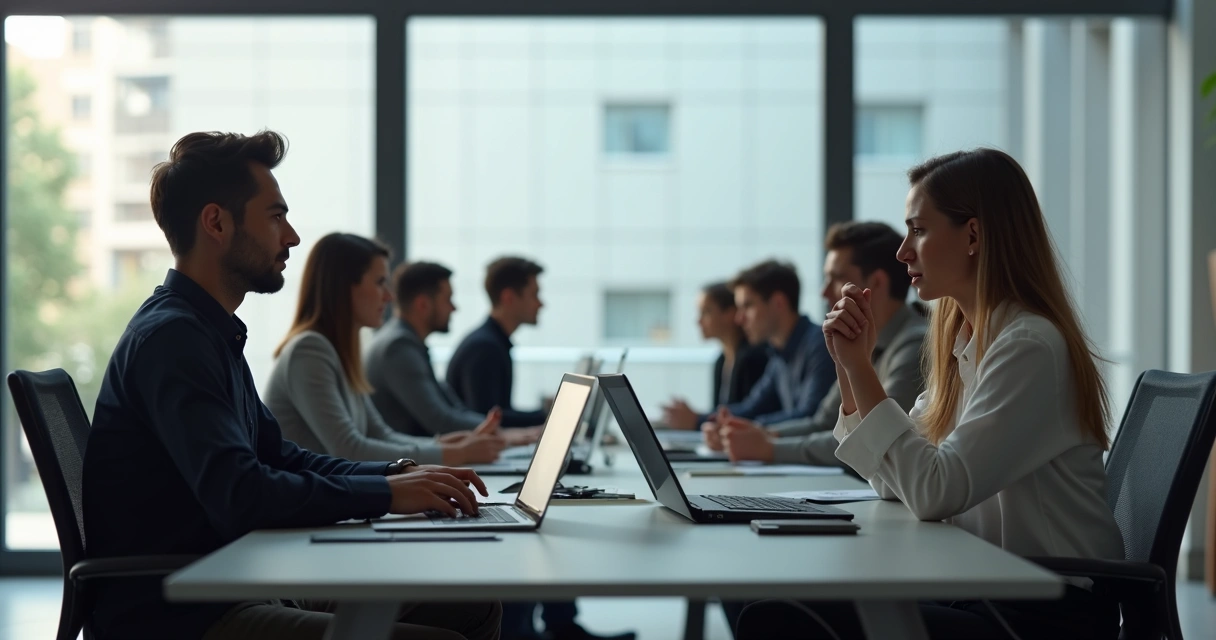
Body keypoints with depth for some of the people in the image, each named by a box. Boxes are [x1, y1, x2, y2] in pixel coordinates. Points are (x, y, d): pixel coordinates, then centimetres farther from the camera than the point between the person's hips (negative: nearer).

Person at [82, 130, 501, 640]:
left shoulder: (208, 331, 18)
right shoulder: (170, 337, -16)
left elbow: (279, 457, 23)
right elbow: (240, 496, -27)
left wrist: (398, 473, 8)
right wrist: (387, 493, -17)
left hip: (231, 590, 11)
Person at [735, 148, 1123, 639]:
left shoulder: (1029, 347, -16)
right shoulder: (964, 341, 12)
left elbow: (934, 492, -23)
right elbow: (894, 481, 15)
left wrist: (860, 368, -15)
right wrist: (851, 367, 4)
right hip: (984, 593, 8)